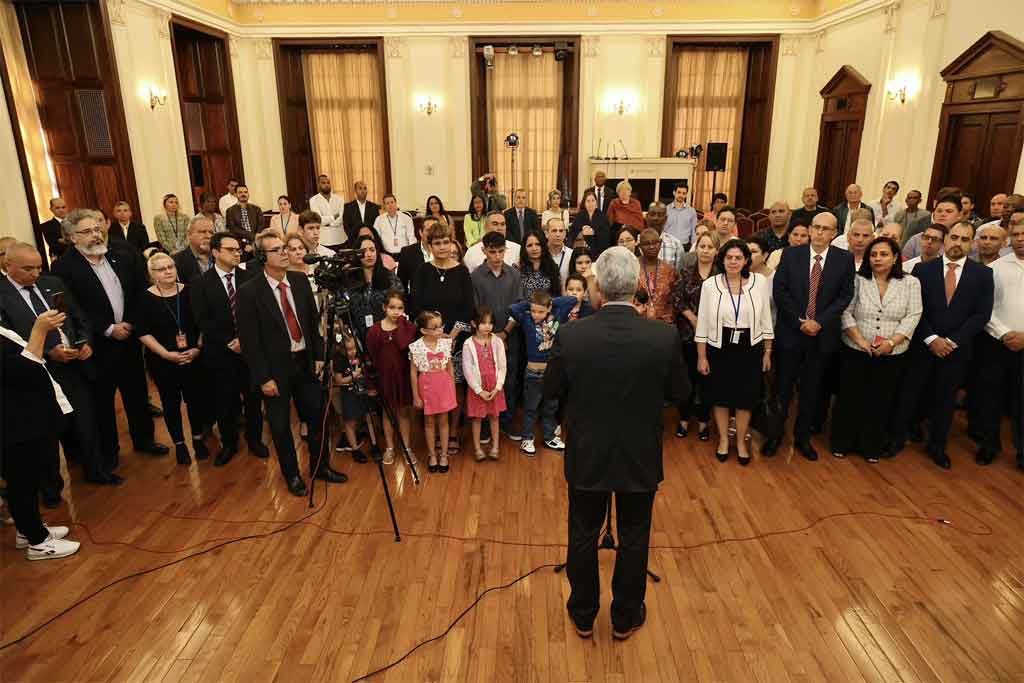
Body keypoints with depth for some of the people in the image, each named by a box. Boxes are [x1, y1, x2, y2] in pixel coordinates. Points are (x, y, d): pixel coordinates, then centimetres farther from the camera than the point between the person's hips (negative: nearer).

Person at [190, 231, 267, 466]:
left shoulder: (250, 277, 1)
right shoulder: (201, 283, -3)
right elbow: (202, 321, -7)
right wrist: (229, 342, -13)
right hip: (219, 352, -1)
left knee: (254, 397, 10)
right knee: (224, 402, 9)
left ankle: (254, 439, 30)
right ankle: (228, 444, 28)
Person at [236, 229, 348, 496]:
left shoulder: (300, 281, 0)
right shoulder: (249, 291, -14)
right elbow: (249, 340, -13)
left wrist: (318, 356, 5)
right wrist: (263, 378, -13)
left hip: (305, 362, 4)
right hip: (276, 367, -4)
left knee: (316, 417, 13)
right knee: (280, 425, 11)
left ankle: (320, 466, 33)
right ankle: (292, 475, 31)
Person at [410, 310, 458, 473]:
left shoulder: (446, 342, -5)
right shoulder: (416, 347, -13)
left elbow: (450, 367, 4)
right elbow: (413, 372, -6)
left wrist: (453, 388, 5)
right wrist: (415, 396, -5)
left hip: (444, 384, 2)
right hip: (427, 386, -2)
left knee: (443, 420, 11)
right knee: (429, 421, 12)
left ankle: (443, 454, 23)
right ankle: (432, 455, 26)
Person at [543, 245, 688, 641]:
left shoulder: (570, 336, -19)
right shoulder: (664, 337, -18)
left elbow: (551, 391, -6)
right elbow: (681, 394, -4)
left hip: (586, 458, 0)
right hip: (640, 459, 0)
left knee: (583, 538, 20)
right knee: (634, 541, 20)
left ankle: (583, 615, 38)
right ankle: (626, 617, 38)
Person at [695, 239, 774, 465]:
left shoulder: (760, 282, -5)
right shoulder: (710, 284, -8)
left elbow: (766, 319, 2)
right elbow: (703, 323, -4)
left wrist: (767, 352, 4)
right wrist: (701, 357, -3)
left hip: (750, 350, 1)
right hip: (719, 350, 0)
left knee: (746, 397, 10)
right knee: (721, 396, 12)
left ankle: (741, 441, 31)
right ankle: (723, 439, 33)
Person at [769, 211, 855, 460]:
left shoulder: (845, 259, 1)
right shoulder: (791, 254, -1)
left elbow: (845, 295, -3)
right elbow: (779, 290, -5)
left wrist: (819, 322, -14)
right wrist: (800, 321, -12)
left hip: (823, 334, 1)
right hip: (790, 331, -1)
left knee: (811, 390, 12)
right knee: (782, 387, 7)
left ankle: (803, 437, 27)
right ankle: (774, 435, 19)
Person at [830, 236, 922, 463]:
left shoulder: (911, 283, 1)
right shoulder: (857, 280, -2)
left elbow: (912, 317, -4)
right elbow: (846, 313, -4)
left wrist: (891, 342, -15)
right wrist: (860, 340, -14)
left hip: (892, 355, 1)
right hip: (855, 352, -1)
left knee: (881, 401, 10)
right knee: (850, 399, 7)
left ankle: (872, 446, 25)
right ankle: (842, 443, 22)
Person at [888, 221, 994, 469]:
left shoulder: (983, 274, 0)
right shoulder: (923, 269, -2)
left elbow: (982, 314, -5)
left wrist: (952, 341, -13)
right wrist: (931, 339, -13)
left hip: (958, 348, 1)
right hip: (922, 345, -1)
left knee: (945, 398, 13)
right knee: (909, 393, 8)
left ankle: (937, 445, 28)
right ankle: (897, 437, 24)